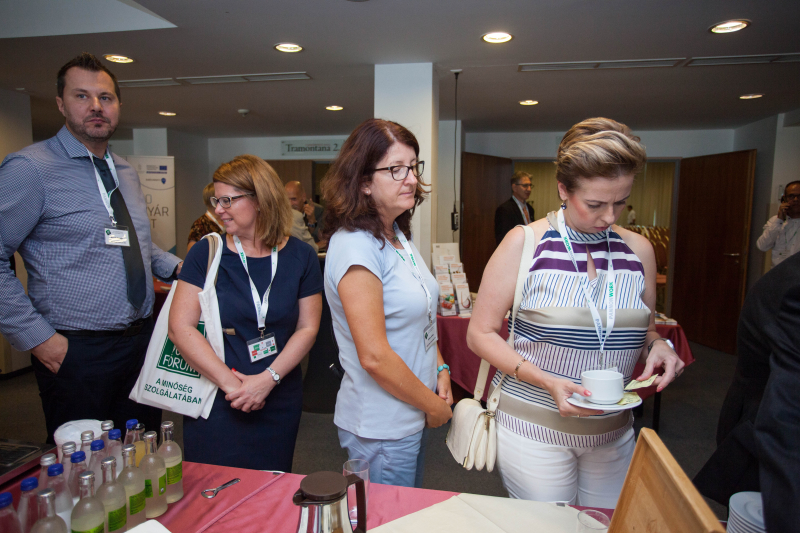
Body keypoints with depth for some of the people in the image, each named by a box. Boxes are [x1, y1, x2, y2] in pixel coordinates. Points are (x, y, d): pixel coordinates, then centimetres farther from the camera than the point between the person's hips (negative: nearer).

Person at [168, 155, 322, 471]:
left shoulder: (300, 257, -1)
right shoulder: (206, 253, -3)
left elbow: (307, 328, -2)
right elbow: (180, 327, -8)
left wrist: (267, 379, -14)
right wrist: (230, 382, -14)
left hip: (279, 404, 1)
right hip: (215, 402, -1)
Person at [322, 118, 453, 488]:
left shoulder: (398, 236, 5)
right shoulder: (355, 245, -24)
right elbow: (374, 356, -26)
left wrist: (440, 369, 2)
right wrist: (434, 405, -13)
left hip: (411, 418, 9)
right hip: (380, 430, -8)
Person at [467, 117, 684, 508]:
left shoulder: (638, 249, 2)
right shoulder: (525, 242, -11)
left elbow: (643, 330, 15)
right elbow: (481, 333, -10)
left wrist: (656, 346, -9)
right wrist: (546, 381, -22)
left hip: (613, 431, 5)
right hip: (534, 427, -4)